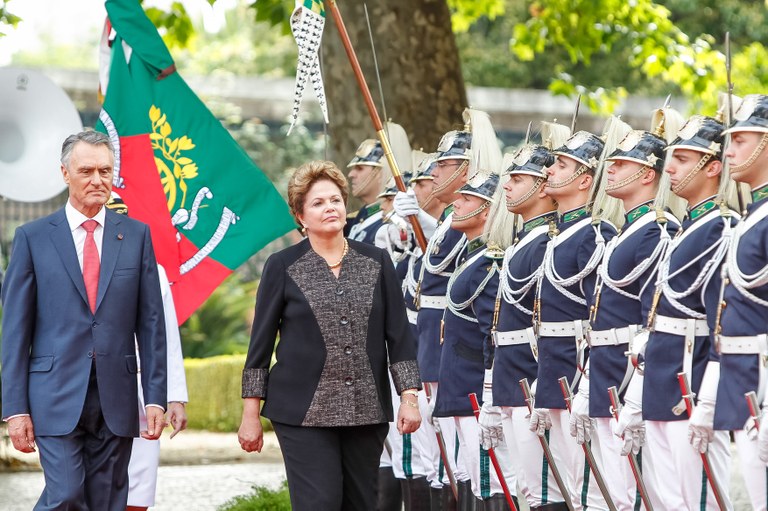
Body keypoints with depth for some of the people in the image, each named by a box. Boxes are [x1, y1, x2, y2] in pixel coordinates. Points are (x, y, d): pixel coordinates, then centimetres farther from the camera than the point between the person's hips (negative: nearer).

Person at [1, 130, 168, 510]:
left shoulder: (136, 235, 8)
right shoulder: (33, 237, 3)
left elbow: (150, 323, 7)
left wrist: (156, 397, 1)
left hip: (116, 398, 2)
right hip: (57, 396, -2)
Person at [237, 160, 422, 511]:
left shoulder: (377, 262, 9)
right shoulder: (282, 267, 2)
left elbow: (399, 335, 9)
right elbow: (261, 344, 3)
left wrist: (409, 397, 0)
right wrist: (251, 414, 1)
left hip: (367, 411, 3)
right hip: (305, 412, -3)